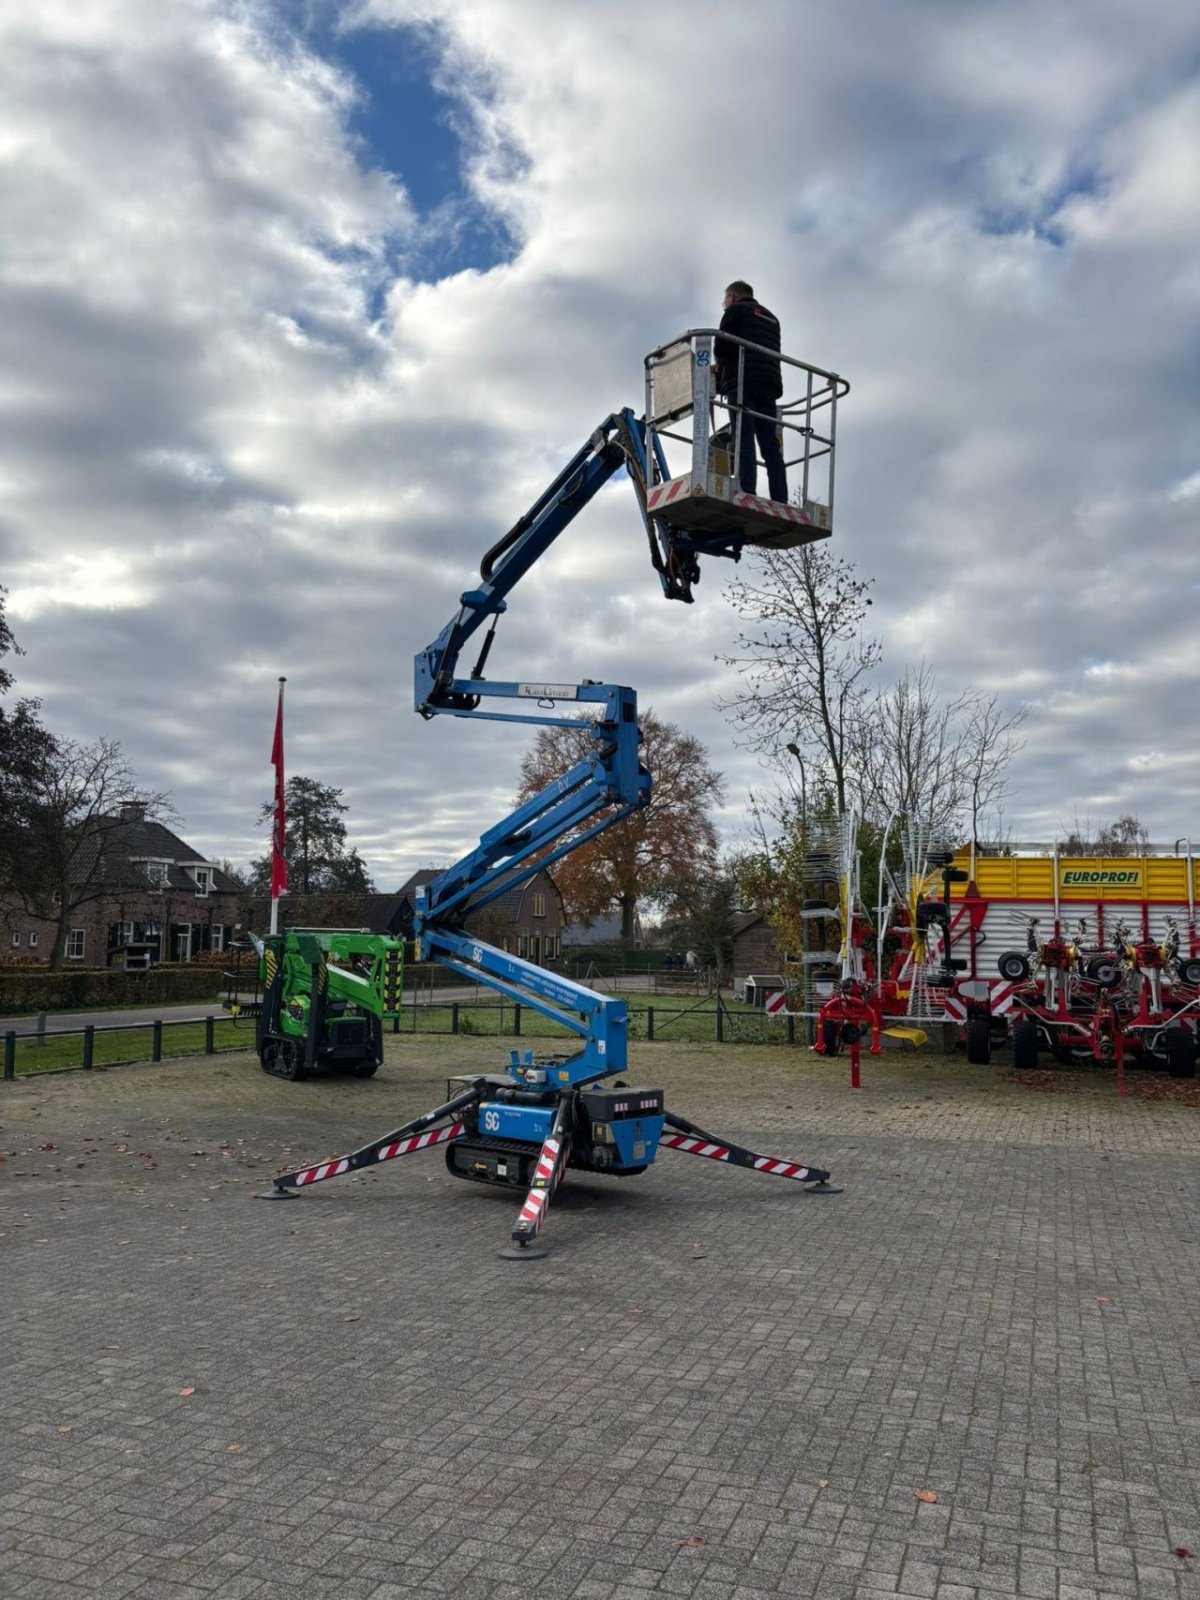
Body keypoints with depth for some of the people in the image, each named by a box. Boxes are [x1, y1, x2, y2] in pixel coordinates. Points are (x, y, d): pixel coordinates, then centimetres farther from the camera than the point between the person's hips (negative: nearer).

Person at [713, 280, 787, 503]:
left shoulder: (736, 310, 10)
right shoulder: (771, 318, 31)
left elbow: (722, 347, -1)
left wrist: (721, 367, 20)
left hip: (743, 382, -6)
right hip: (770, 383, 6)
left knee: (743, 439, -14)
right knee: (770, 445, -2)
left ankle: (747, 494, -28)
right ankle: (780, 501, -13)